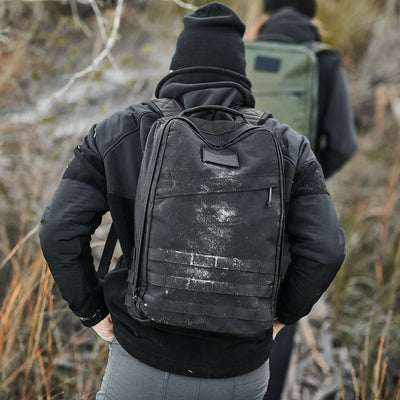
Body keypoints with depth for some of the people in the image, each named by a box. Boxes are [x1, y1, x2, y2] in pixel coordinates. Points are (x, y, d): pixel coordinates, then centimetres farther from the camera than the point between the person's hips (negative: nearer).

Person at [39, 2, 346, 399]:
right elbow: (324, 249, -12)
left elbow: (59, 232, -12)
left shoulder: (119, 133, -6)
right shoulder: (286, 146, -3)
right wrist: (281, 312, 5)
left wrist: (92, 310, 3)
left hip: (147, 362, -1)